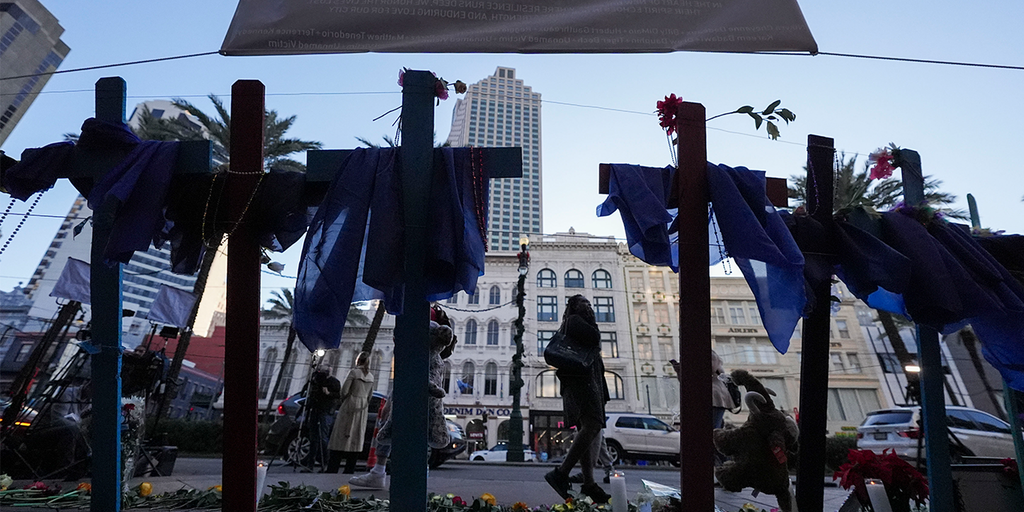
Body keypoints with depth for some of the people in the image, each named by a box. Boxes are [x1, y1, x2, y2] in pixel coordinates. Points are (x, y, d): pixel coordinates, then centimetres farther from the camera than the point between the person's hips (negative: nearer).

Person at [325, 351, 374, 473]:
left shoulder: (354, 372, -7)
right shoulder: (370, 377, 9)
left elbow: (344, 390, -9)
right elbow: (369, 396, 11)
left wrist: (343, 400, 8)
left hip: (350, 406, -5)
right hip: (363, 409, 5)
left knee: (341, 437, -1)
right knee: (356, 438, 7)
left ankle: (332, 469, -1)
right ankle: (350, 470, 10)